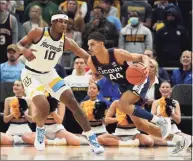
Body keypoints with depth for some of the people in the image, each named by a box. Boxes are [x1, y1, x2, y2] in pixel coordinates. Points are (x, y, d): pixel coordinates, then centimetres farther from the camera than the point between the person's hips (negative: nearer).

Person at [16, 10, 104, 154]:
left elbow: (87, 56, -9)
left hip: (49, 74, 4)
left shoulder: (67, 42, -9)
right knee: (43, 106, -25)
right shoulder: (38, 33, -18)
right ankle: (40, 131, 10)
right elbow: (19, 44, -8)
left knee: (73, 102, -8)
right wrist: (25, 50, -31)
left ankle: (92, 139, -4)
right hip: (31, 74, -4)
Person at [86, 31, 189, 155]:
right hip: (125, 86, 7)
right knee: (139, 123, 3)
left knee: (123, 105, -32)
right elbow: (96, 75, 9)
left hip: (139, 81, -7)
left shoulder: (118, 54, -29)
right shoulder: (92, 62, -14)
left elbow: (143, 57, -19)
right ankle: (177, 139, 17)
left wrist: (146, 66, -40)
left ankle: (160, 121, -18)